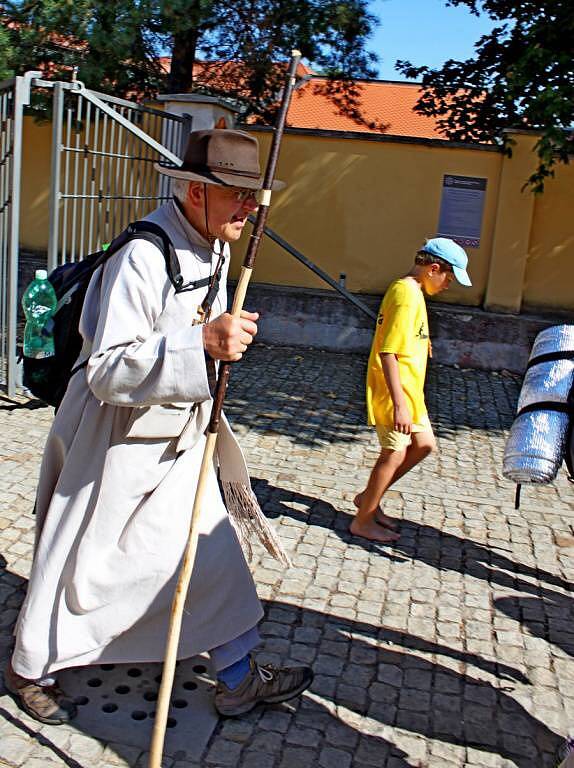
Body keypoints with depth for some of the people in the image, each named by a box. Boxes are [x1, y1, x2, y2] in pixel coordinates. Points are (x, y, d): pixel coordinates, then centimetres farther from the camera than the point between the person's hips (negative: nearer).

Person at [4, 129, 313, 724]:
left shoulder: (214, 250, 4)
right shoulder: (142, 257, -26)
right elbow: (107, 372, -31)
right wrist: (202, 343, -39)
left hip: (178, 439, 8)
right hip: (115, 437, -8)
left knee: (212, 552, 11)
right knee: (83, 561, 10)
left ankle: (239, 679, 27)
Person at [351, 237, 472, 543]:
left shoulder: (408, 290, 12)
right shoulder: (407, 295, -20)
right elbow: (387, 352, -26)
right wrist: (399, 404, -28)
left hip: (407, 390, 10)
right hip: (394, 391, -10)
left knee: (424, 445, 17)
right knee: (395, 454, 0)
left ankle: (368, 497, 27)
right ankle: (363, 521, 15)